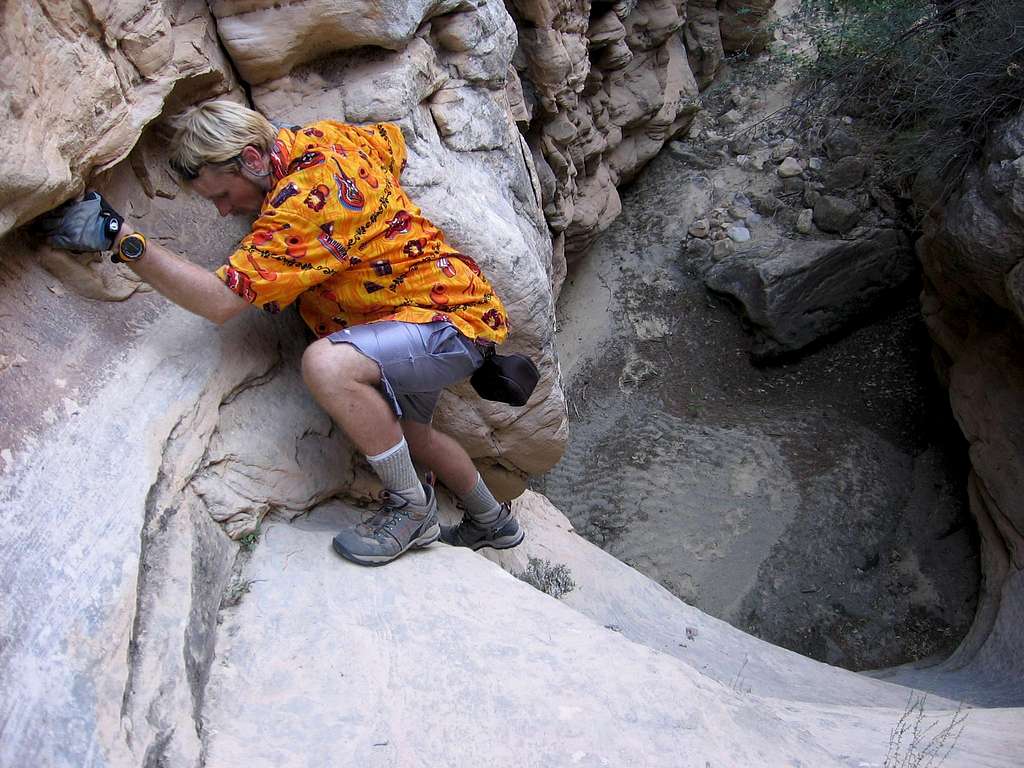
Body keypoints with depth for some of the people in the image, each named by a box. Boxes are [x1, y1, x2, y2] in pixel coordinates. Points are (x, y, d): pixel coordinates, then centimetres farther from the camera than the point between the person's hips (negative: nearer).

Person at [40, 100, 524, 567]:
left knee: (327, 363, -35)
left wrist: (117, 235, -34)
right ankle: (492, 523, 51)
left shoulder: (304, 204, -29)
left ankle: (412, 510, -13)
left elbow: (219, 301, -34)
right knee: (404, 433, 27)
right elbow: (393, 140, 20)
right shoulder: (322, 136, -2)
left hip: (454, 321, -10)